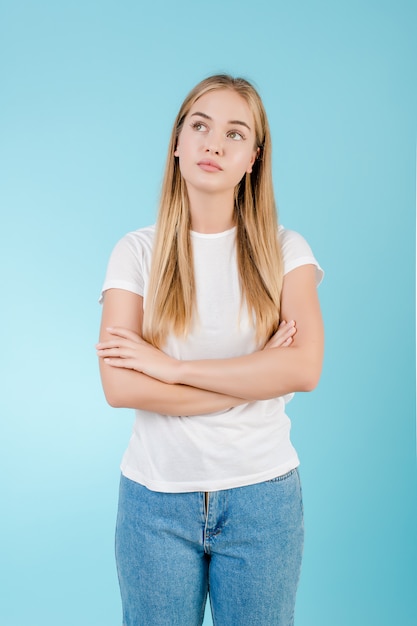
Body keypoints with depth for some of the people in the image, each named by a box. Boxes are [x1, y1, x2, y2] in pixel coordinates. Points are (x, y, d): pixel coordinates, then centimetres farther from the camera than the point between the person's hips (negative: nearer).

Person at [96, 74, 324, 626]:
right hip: (156, 497, 0)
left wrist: (171, 367, -17)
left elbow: (304, 368, -16)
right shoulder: (138, 251, -3)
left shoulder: (284, 250, -2)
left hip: (262, 496, 1)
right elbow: (119, 386, -14)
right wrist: (255, 378, -14)